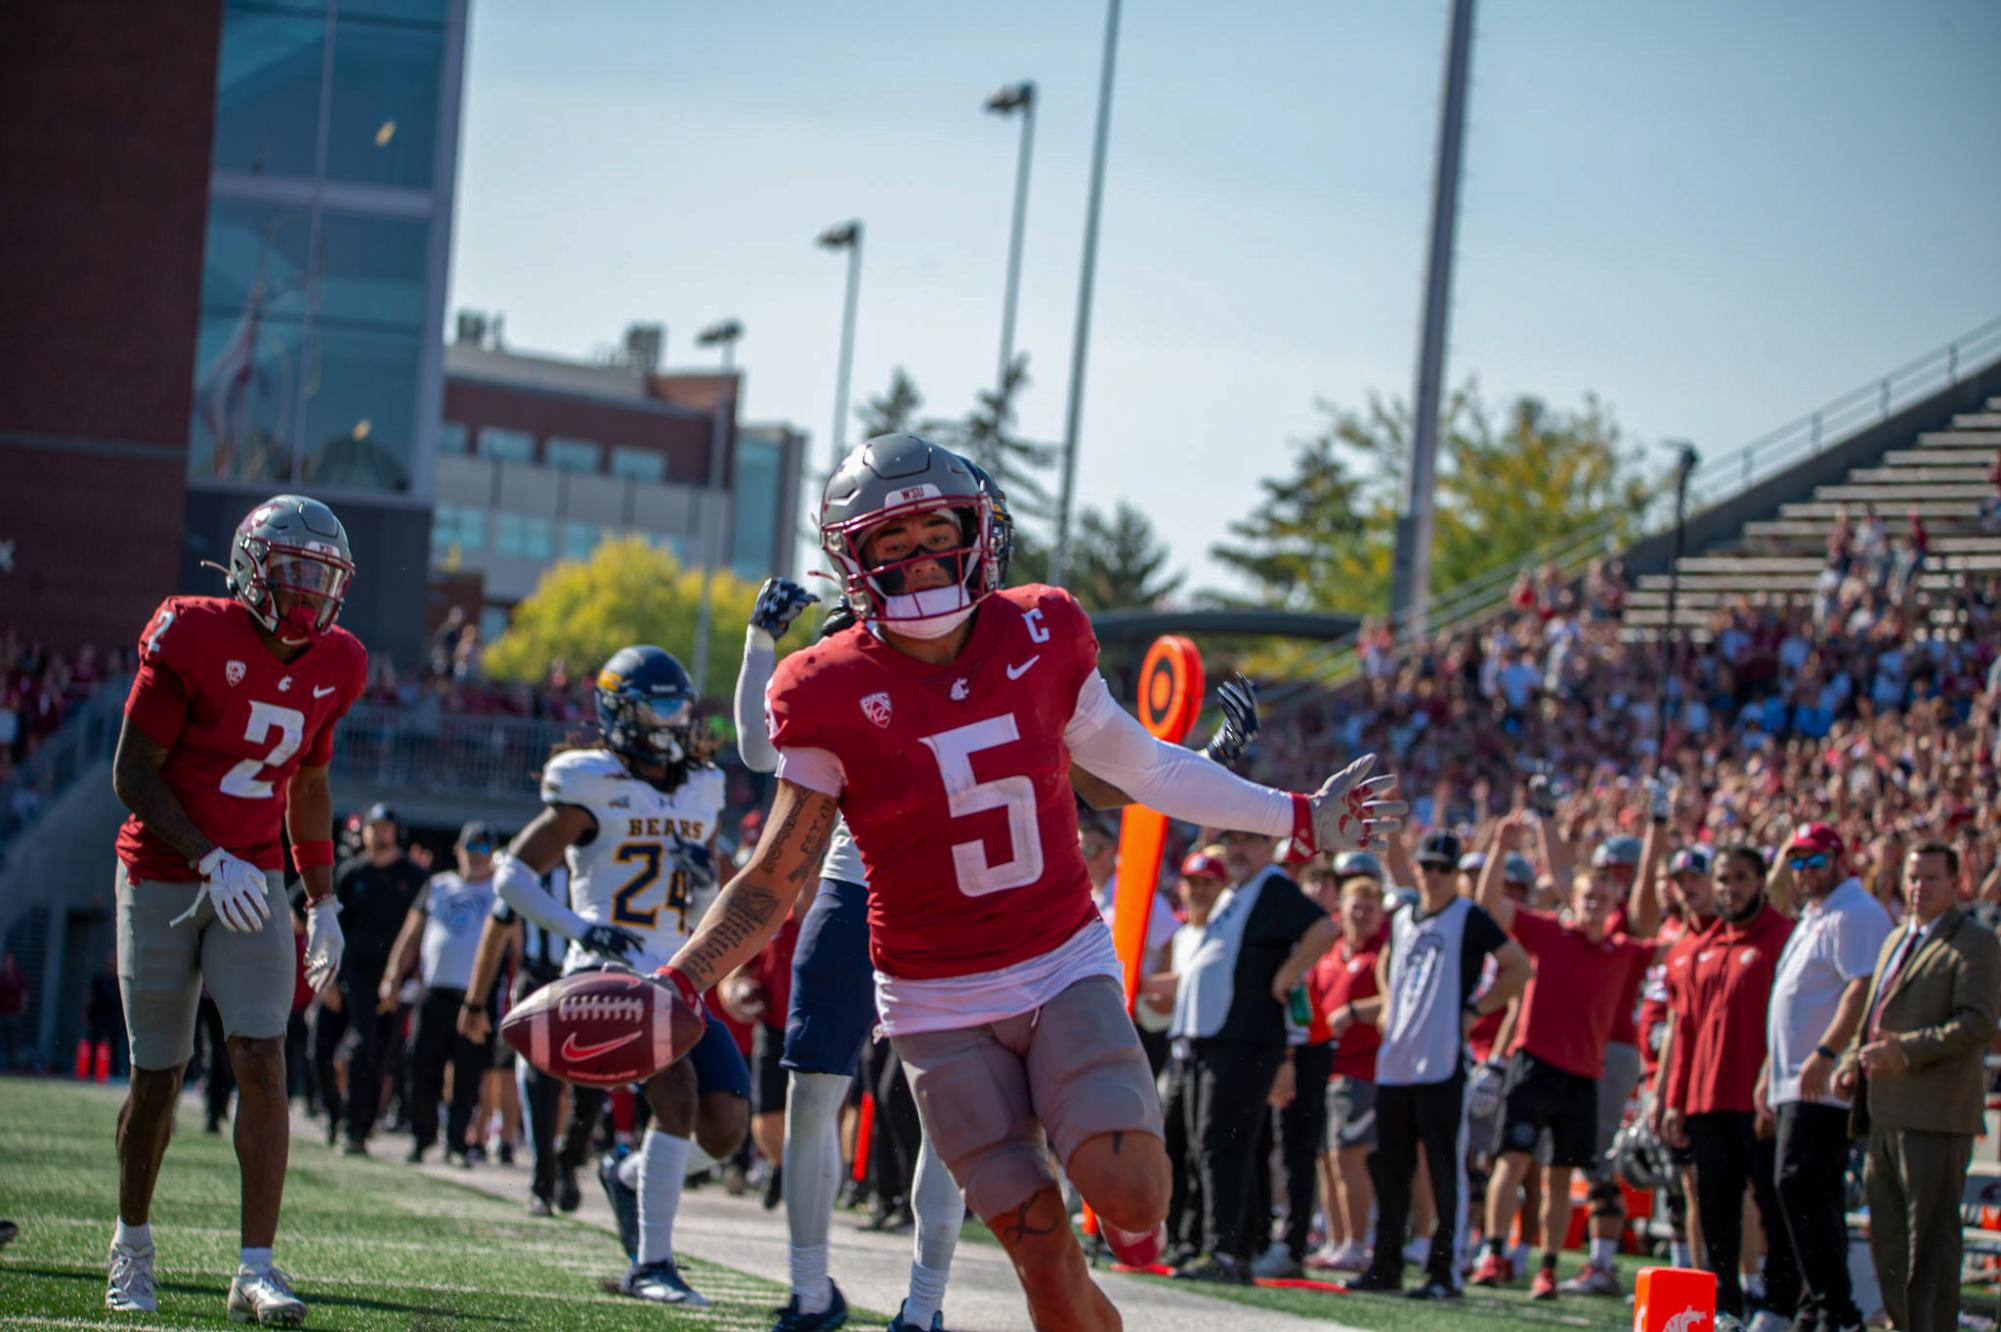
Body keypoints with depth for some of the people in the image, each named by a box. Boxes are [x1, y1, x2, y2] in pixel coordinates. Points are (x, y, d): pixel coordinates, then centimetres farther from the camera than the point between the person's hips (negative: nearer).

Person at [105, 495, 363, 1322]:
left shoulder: (331, 666, 2)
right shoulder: (192, 639, -15)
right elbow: (132, 772, -12)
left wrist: (323, 904, 12)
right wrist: (209, 861, -20)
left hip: (254, 884, 3)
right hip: (161, 881, -3)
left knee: (262, 1060, -12)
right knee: (157, 1077, 5)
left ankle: (256, 1269, -14)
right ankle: (132, 1246, 28)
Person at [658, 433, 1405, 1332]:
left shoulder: (1041, 640, -2)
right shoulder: (834, 695, -10)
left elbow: (1145, 768, 14)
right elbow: (774, 884, -8)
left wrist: (1300, 818, 18)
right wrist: (678, 984, -23)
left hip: (1066, 964, 2)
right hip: (940, 1004, -2)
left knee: (1127, 1194, -22)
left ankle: (1133, 1219, 13)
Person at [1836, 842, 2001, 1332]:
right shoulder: (1896, 941, 21)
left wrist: (1906, 1051, -23)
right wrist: (1853, 1062, 11)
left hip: (1935, 1114, -9)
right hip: (1886, 1114, 9)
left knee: (1930, 1239, -8)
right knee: (1888, 1237, 12)